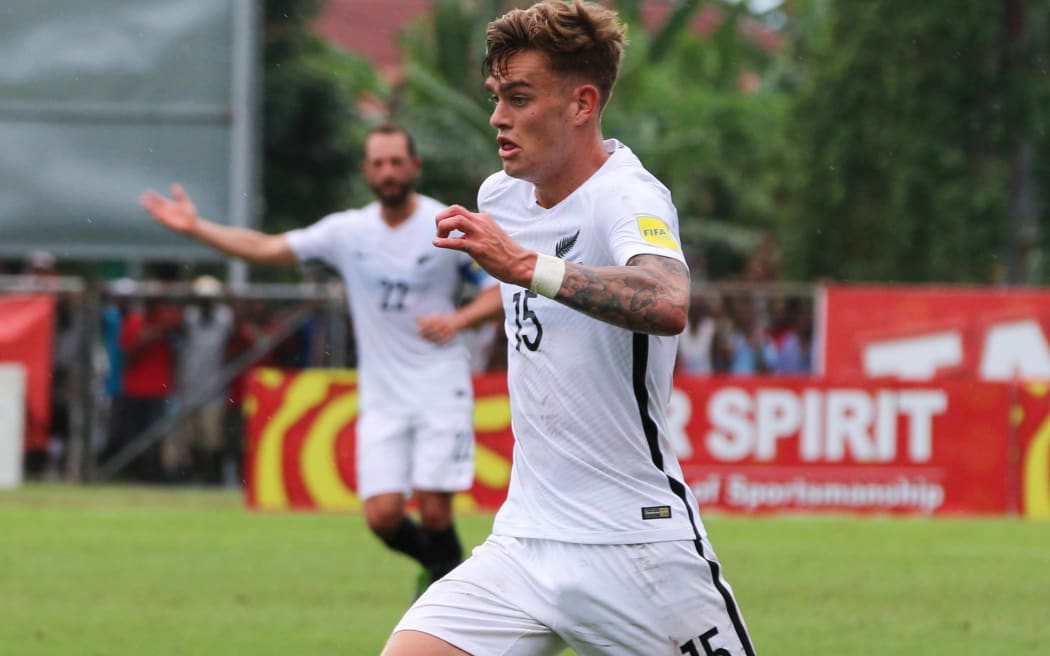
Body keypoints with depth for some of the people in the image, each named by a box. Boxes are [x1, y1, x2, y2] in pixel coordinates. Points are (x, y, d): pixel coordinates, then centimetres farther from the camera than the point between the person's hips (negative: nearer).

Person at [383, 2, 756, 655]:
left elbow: (668, 305, -39)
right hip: (523, 545, 7)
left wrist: (526, 266, -42)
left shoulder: (629, 197, -15)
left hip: (635, 549, -6)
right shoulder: (501, 195, 8)